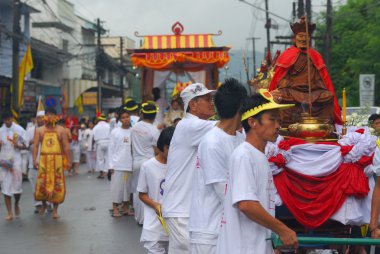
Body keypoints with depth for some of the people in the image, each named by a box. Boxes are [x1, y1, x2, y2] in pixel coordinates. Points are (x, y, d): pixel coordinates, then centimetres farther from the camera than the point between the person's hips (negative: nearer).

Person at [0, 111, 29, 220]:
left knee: (17, 186, -3)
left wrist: (18, 145, -17)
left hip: (15, 160, -2)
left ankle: (16, 204, 28)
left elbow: (25, 145, 3)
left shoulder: (19, 130, -1)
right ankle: (9, 213, 7)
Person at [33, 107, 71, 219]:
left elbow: (66, 146, 2)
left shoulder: (61, 130, 4)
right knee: (42, 183, 1)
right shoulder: (39, 130, 6)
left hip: (57, 160, -1)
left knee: (57, 184, 0)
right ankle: (43, 204, 28)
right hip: (44, 160, 1)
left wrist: (68, 160, -4)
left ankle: (55, 209, 10)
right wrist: (34, 159, -11)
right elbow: (35, 145, 1)